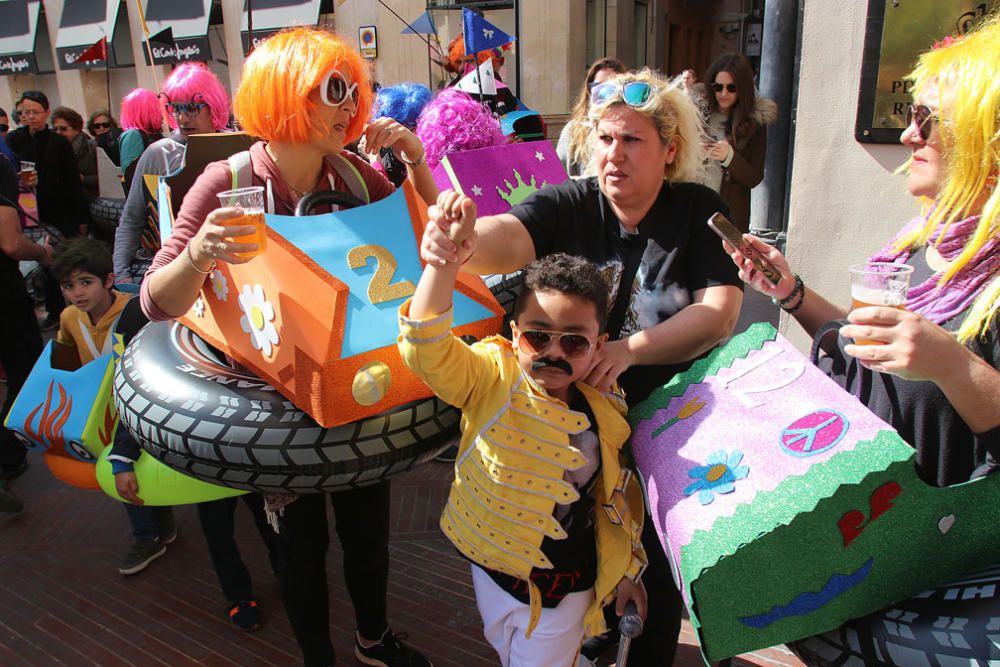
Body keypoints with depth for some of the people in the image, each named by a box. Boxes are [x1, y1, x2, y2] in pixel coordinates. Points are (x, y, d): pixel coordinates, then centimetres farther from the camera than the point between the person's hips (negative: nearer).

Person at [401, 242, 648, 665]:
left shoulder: (604, 412, -13)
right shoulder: (491, 380, -20)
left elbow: (619, 492, 1)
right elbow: (426, 344, -37)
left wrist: (628, 570, 9)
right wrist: (446, 254, -48)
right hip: (494, 565, 1)